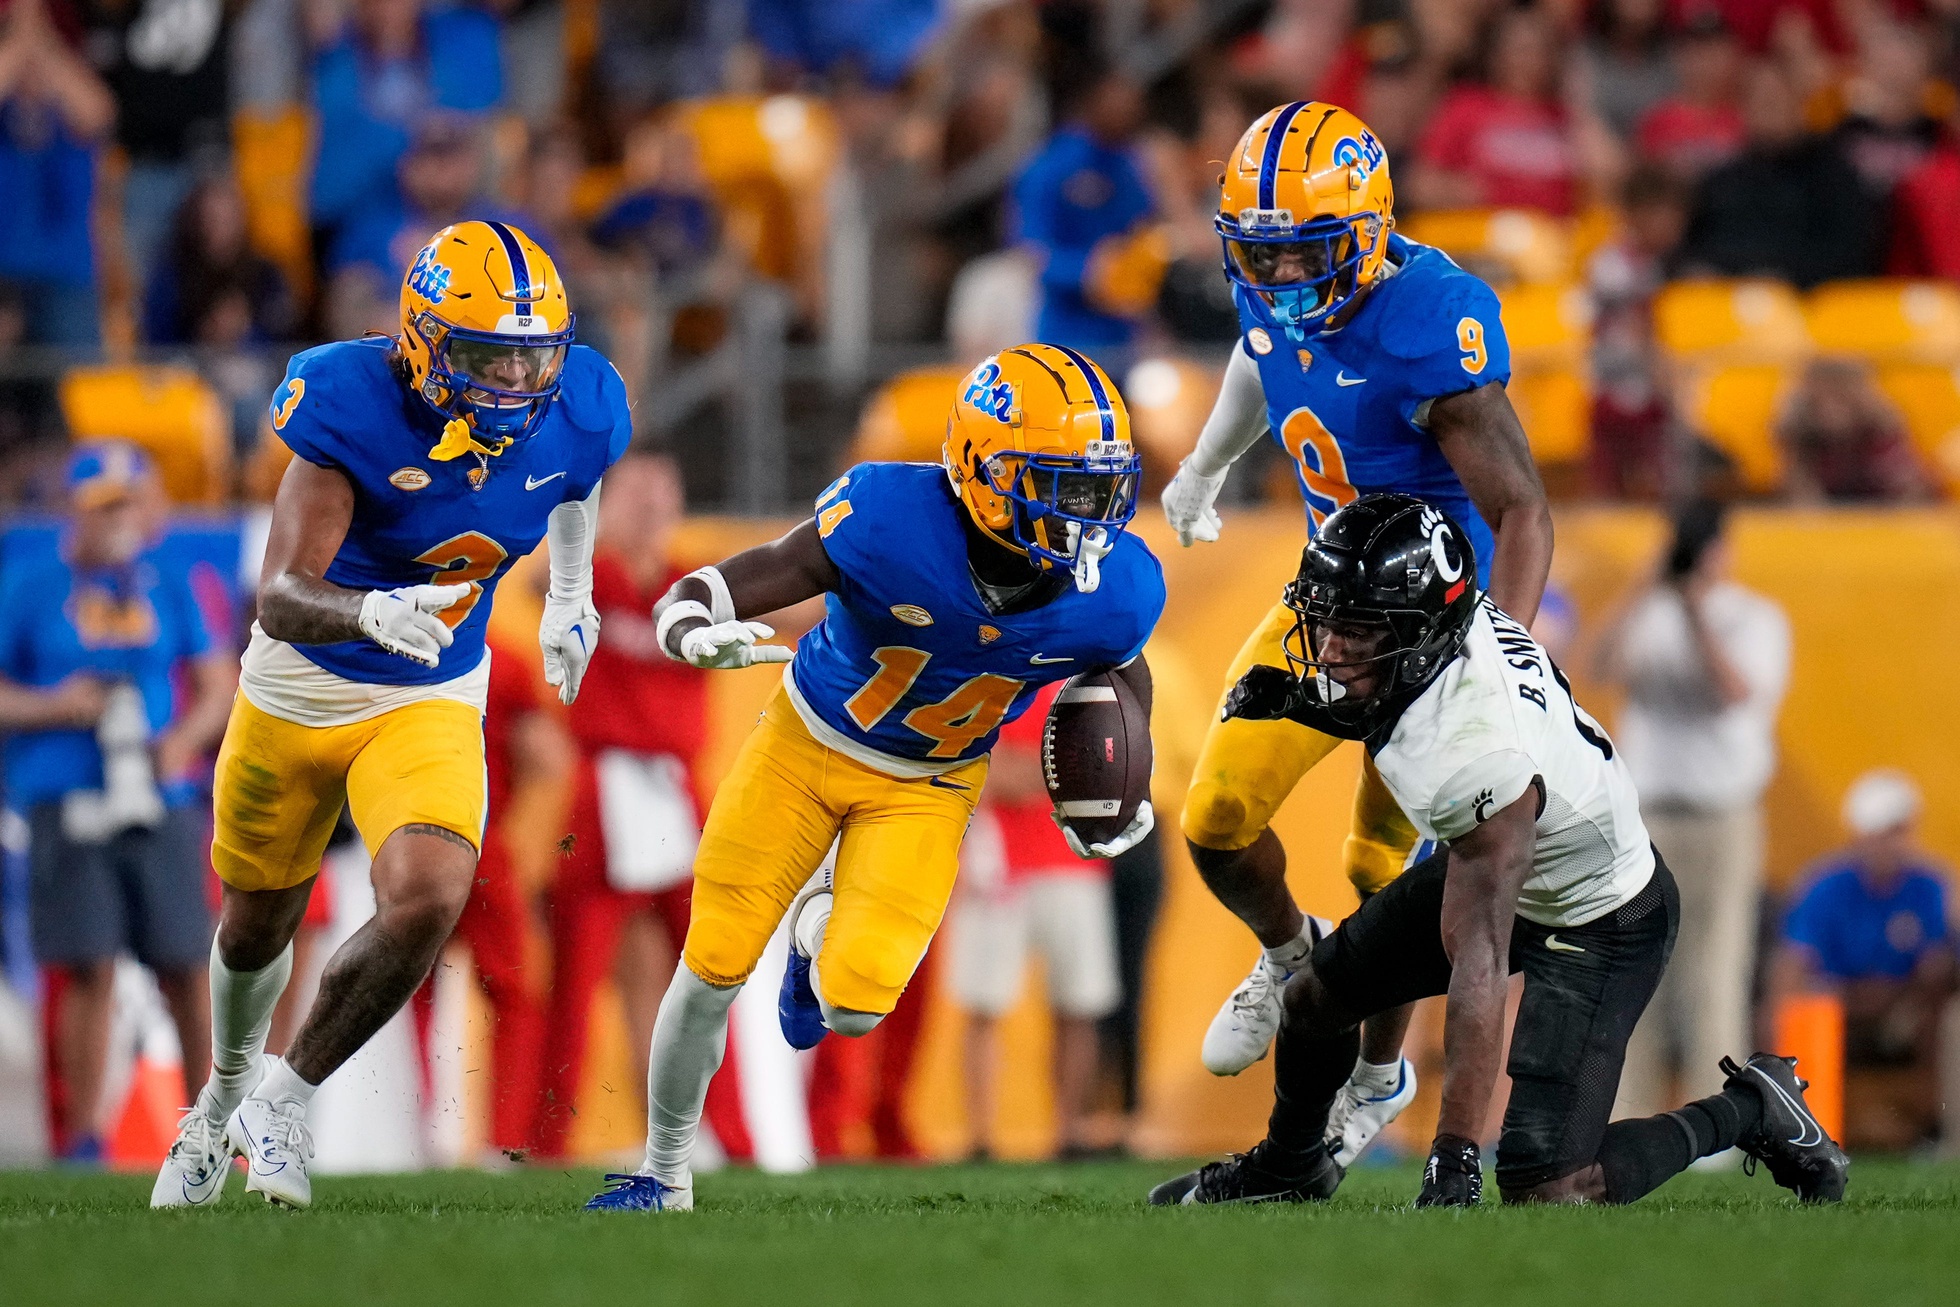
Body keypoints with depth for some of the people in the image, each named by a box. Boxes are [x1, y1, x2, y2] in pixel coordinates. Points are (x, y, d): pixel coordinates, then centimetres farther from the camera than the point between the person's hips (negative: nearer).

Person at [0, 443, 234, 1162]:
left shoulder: (167, 586, 10)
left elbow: (215, 685, 14)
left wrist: (187, 738, -5)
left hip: (160, 801, 3)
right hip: (66, 803, -3)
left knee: (186, 969, 2)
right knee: (90, 971, -6)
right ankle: (84, 1137, 1)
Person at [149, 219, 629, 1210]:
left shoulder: (572, 413, -16)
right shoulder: (354, 406, -29)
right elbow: (282, 599, -36)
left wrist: (571, 595, 18)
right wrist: (372, 614, -55)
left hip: (431, 702, 2)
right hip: (300, 692, -2)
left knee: (428, 904, -24)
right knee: (255, 930, 18)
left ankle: (282, 1101, -1)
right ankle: (225, 1094, 52)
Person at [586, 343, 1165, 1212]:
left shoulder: (1115, 593, -24)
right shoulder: (888, 522, -35)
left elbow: (1121, 672, 3)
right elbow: (691, 601, -33)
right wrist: (695, 635, -56)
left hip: (929, 788, 2)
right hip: (808, 744, -1)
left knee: (854, 1003, -13)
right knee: (712, 972, 2)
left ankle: (818, 928, 27)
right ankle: (664, 1181, 29)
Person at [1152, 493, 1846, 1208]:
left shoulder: (1479, 760, -42)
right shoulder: (1455, 616, -18)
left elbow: (1478, 968, -40)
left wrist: (1454, 1158, -39)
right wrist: (1301, 700, -10)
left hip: (1600, 924, -9)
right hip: (1509, 865, 9)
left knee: (1544, 1189, -14)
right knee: (1315, 999, 16)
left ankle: (1751, 1110, 10)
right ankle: (1288, 1167, 47)